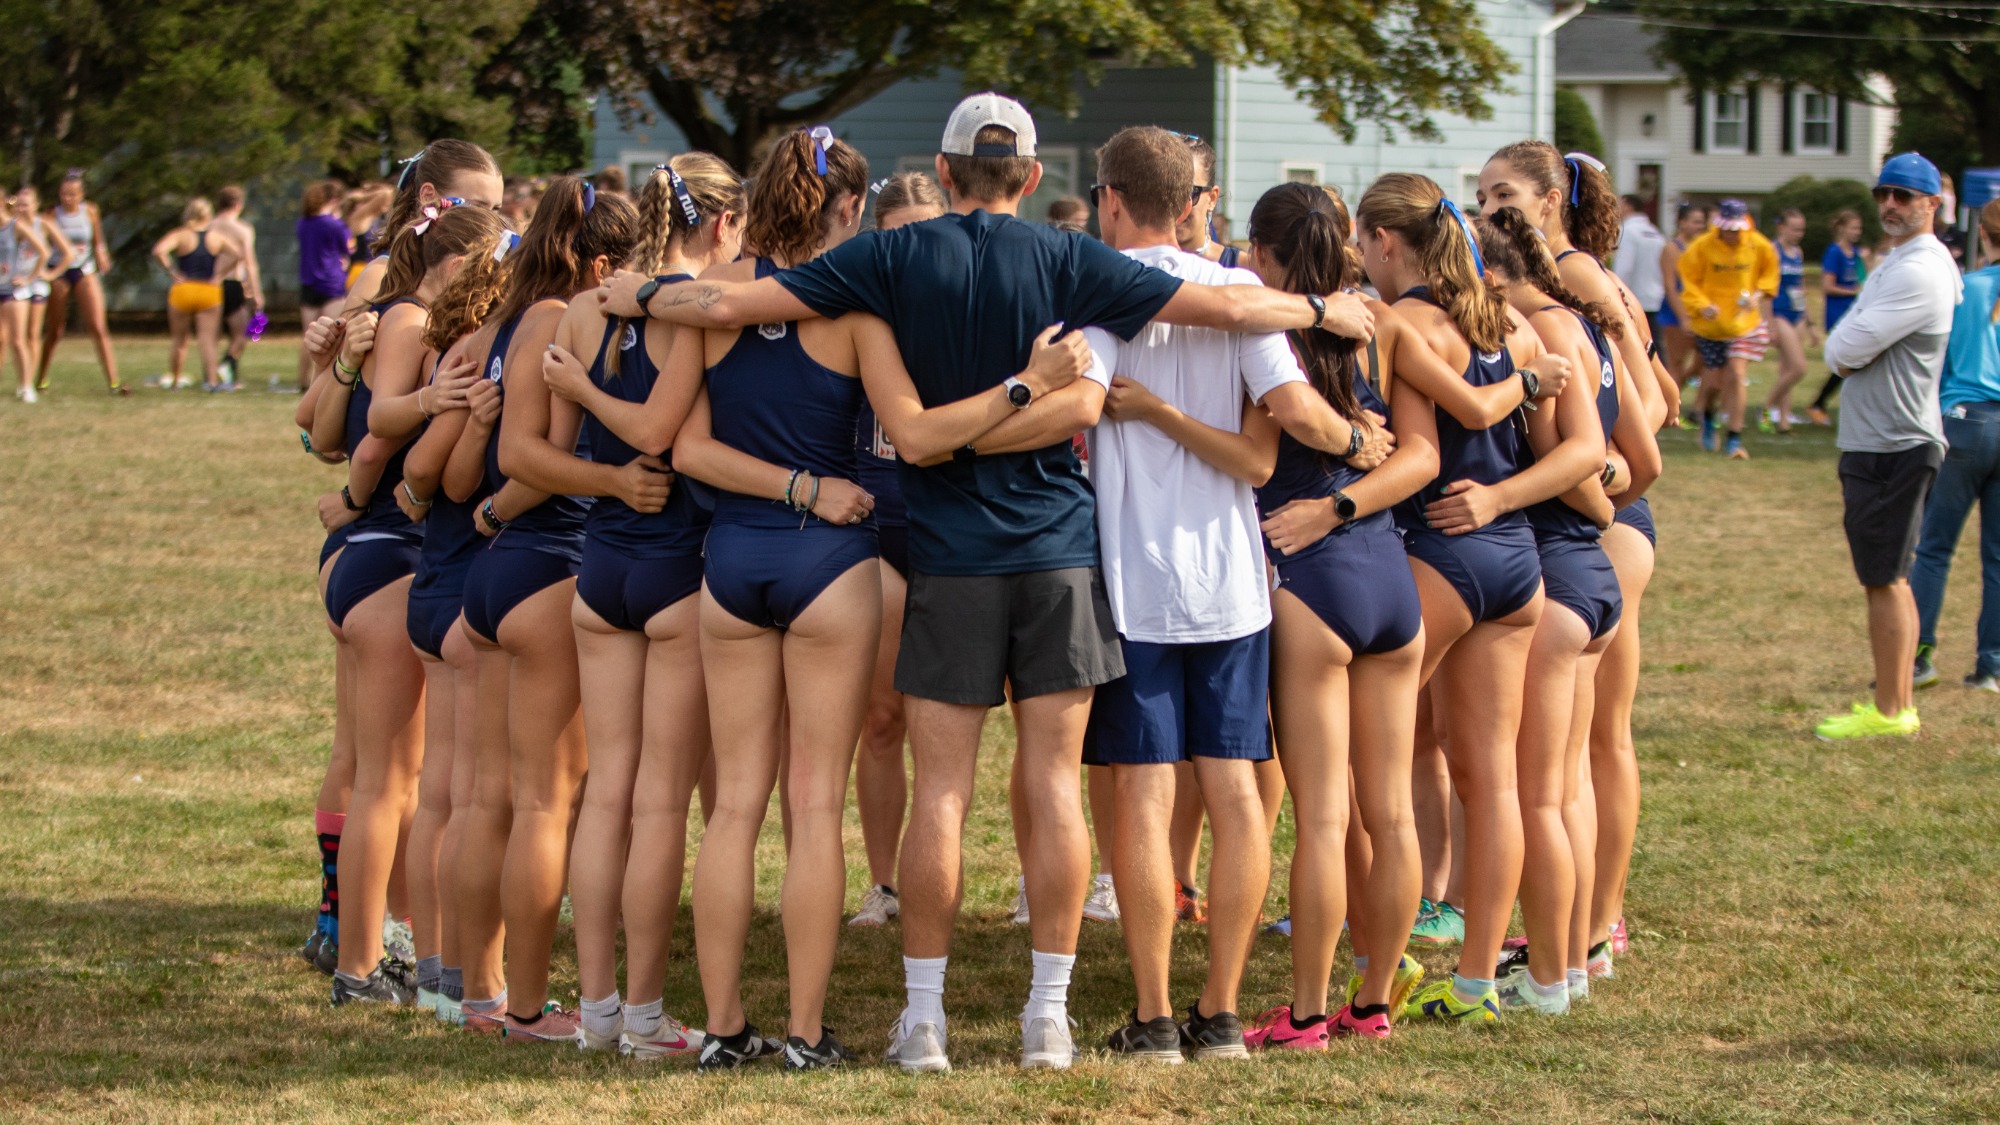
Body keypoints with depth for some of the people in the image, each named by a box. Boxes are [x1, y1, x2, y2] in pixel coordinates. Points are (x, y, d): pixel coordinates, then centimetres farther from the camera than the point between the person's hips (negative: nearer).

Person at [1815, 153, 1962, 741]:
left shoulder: (1920, 272, -17)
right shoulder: (1896, 265, 17)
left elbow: (1844, 349, -20)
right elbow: (1840, 349, 16)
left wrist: (1843, 350, 0)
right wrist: (1848, 352, -4)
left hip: (1895, 446, -11)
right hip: (1873, 442, 11)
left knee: (1884, 579, -7)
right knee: (1889, 577, 14)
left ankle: (1888, 712, -4)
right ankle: (1896, 703, 21)